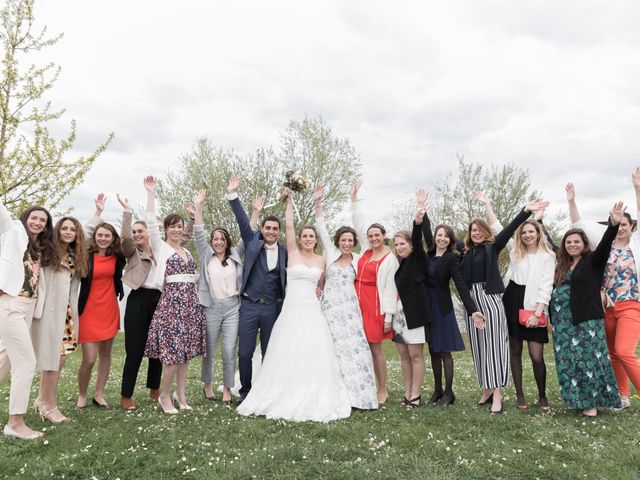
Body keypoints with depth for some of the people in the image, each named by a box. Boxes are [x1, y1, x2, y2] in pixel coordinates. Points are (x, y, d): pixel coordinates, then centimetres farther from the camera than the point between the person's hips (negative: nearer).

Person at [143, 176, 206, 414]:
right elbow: (151, 223, -9)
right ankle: (164, 395, 12)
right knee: (173, 352, -8)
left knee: (185, 352, 9)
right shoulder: (160, 247, 3)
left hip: (191, 304, 5)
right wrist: (151, 193, -11)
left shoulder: (187, 252, 17)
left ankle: (180, 394, 21)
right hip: (171, 302, -5)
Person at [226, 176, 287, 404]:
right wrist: (232, 194, -16)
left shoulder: (284, 252, 5)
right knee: (245, 353, 3)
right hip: (249, 305, -1)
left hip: (273, 308, 1)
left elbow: (285, 279, 11)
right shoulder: (252, 241, 2)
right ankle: (245, 391, 22)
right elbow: (242, 220, -8)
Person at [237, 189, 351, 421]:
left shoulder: (321, 260, 10)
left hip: (312, 311, 2)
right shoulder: (292, 253, 2)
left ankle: (314, 400, 14)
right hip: (291, 310, -2)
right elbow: (288, 224, -4)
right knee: (287, 356, 3)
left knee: (313, 356, 1)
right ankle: (287, 398, 18)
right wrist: (289, 200, -2)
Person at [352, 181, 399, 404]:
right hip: (358, 304, 6)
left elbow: (390, 289, -10)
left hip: (375, 307, -6)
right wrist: (353, 198, 18)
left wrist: (388, 317, -12)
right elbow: (359, 224, 17)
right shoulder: (366, 251, 9)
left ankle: (382, 390, 15)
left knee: (375, 348, 1)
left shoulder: (390, 259, -8)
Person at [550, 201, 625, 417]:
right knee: (568, 360, 8)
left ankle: (592, 401, 11)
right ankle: (577, 399, 20)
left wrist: (614, 224, -34)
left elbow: (605, 244, -19)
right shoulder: (561, 265, 12)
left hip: (586, 320, -5)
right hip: (563, 322, 5)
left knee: (588, 358, -2)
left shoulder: (593, 261, -3)